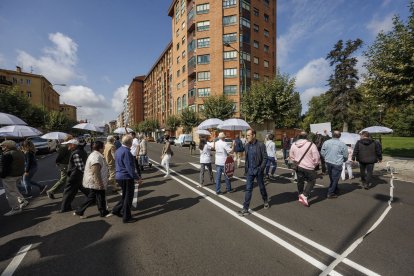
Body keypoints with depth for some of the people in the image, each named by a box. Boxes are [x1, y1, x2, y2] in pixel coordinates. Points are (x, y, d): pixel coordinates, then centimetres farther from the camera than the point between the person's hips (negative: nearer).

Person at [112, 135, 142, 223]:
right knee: (128, 197, 6)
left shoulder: (118, 150, 8)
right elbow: (129, 167, -24)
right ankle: (126, 217, 18)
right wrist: (137, 178, -18)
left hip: (119, 176, 9)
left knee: (125, 196, 25)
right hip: (126, 177, -9)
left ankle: (116, 210, 33)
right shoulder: (126, 152, -22)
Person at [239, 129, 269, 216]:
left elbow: (265, 158, -11)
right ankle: (245, 208, 6)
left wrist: (261, 168, -17)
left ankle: (265, 201, 43)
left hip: (258, 171, -3)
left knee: (262, 187, 16)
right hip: (250, 171, 4)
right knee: (248, 189, 2)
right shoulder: (247, 145, 4)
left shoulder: (261, 145, -11)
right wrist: (246, 168, 6)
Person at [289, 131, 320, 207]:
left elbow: (291, 156, 7)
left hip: (298, 166, 5)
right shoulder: (311, 145, -15)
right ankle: (304, 195, 0)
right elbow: (316, 157, -14)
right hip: (308, 167, -4)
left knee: (300, 181, 18)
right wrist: (315, 164, 4)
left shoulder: (293, 145, -1)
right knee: (311, 181, 13)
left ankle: (300, 196, 30)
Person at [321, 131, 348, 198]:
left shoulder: (326, 142, -2)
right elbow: (345, 156, 0)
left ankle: (335, 191, 34)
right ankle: (330, 193, 7)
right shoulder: (342, 144, -8)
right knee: (335, 179, 5)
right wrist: (342, 160, 20)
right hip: (337, 164, -3)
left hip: (328, 163, 4)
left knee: (332, 178, 19)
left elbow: (322, 153, 2)